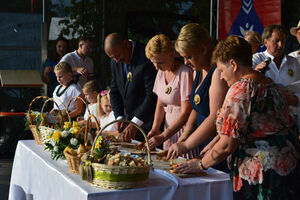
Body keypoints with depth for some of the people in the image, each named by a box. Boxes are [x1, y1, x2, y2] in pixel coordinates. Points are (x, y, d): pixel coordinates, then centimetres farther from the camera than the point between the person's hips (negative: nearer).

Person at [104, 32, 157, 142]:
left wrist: (135, 123, -25)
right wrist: (119, 117, -2)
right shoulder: (115, 61, 5)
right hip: (128, 120, 7)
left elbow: (152, 95, -22)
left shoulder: (146, 58, -19)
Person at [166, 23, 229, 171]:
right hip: (203, 148, 8)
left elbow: (216, 118, -23)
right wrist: (184, 137, 6)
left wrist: (186, 145, -19)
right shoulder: (199, 70, 13)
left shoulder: (218, 71, -17)